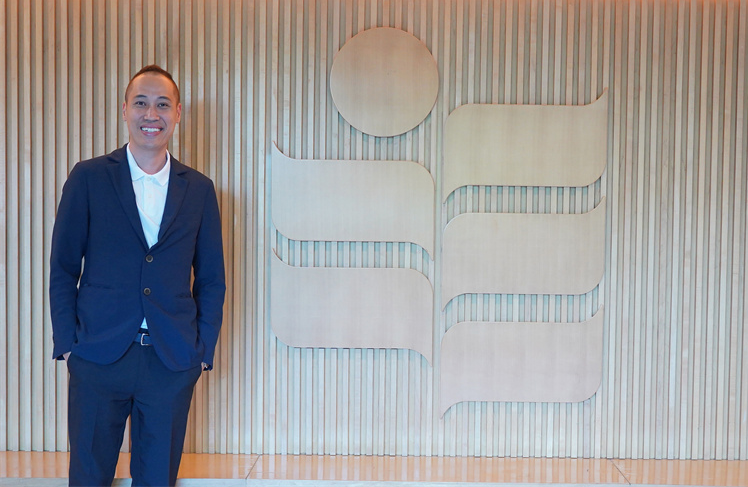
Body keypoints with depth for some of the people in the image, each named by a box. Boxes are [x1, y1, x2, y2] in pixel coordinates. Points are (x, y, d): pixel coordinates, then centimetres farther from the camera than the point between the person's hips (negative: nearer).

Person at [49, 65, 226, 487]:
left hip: (173, 363, 1)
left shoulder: (199, 189, 6)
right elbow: (63, 269, 3)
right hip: (99, 355, -1)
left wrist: (204, 349, 2)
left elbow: (211, 279, 9)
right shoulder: (88, 178, 2)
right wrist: (66, 342, -3)